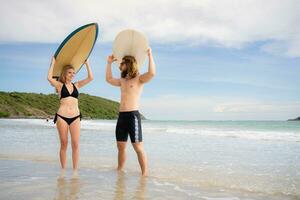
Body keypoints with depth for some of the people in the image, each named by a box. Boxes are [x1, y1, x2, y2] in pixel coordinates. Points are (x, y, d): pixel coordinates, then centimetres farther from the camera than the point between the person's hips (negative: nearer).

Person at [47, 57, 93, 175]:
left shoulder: (76, 85, 14)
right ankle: (63, 169, 13)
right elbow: (49, 78, -13)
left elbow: (90, 78, 7)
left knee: (75, 144, -3)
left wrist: (87, 64, 9)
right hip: (62, 116, -2)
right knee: (64, 144, 4)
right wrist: (53, 63, -5)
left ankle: (75, 170, 2)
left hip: (75, 117, 2)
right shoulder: (60, 85, 5)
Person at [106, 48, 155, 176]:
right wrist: (109, 63, 30)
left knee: (138, 147, -7)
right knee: (121, 146, 11)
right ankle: (120, 170, 20)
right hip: (121, 116, 7)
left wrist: (150, 55, -17)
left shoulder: (139, 79, -2)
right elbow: (109, 79, 34)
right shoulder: (122, 81, 20)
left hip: (133, 115, -7)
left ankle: (145, 173, -1)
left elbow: (152, 73, -21)